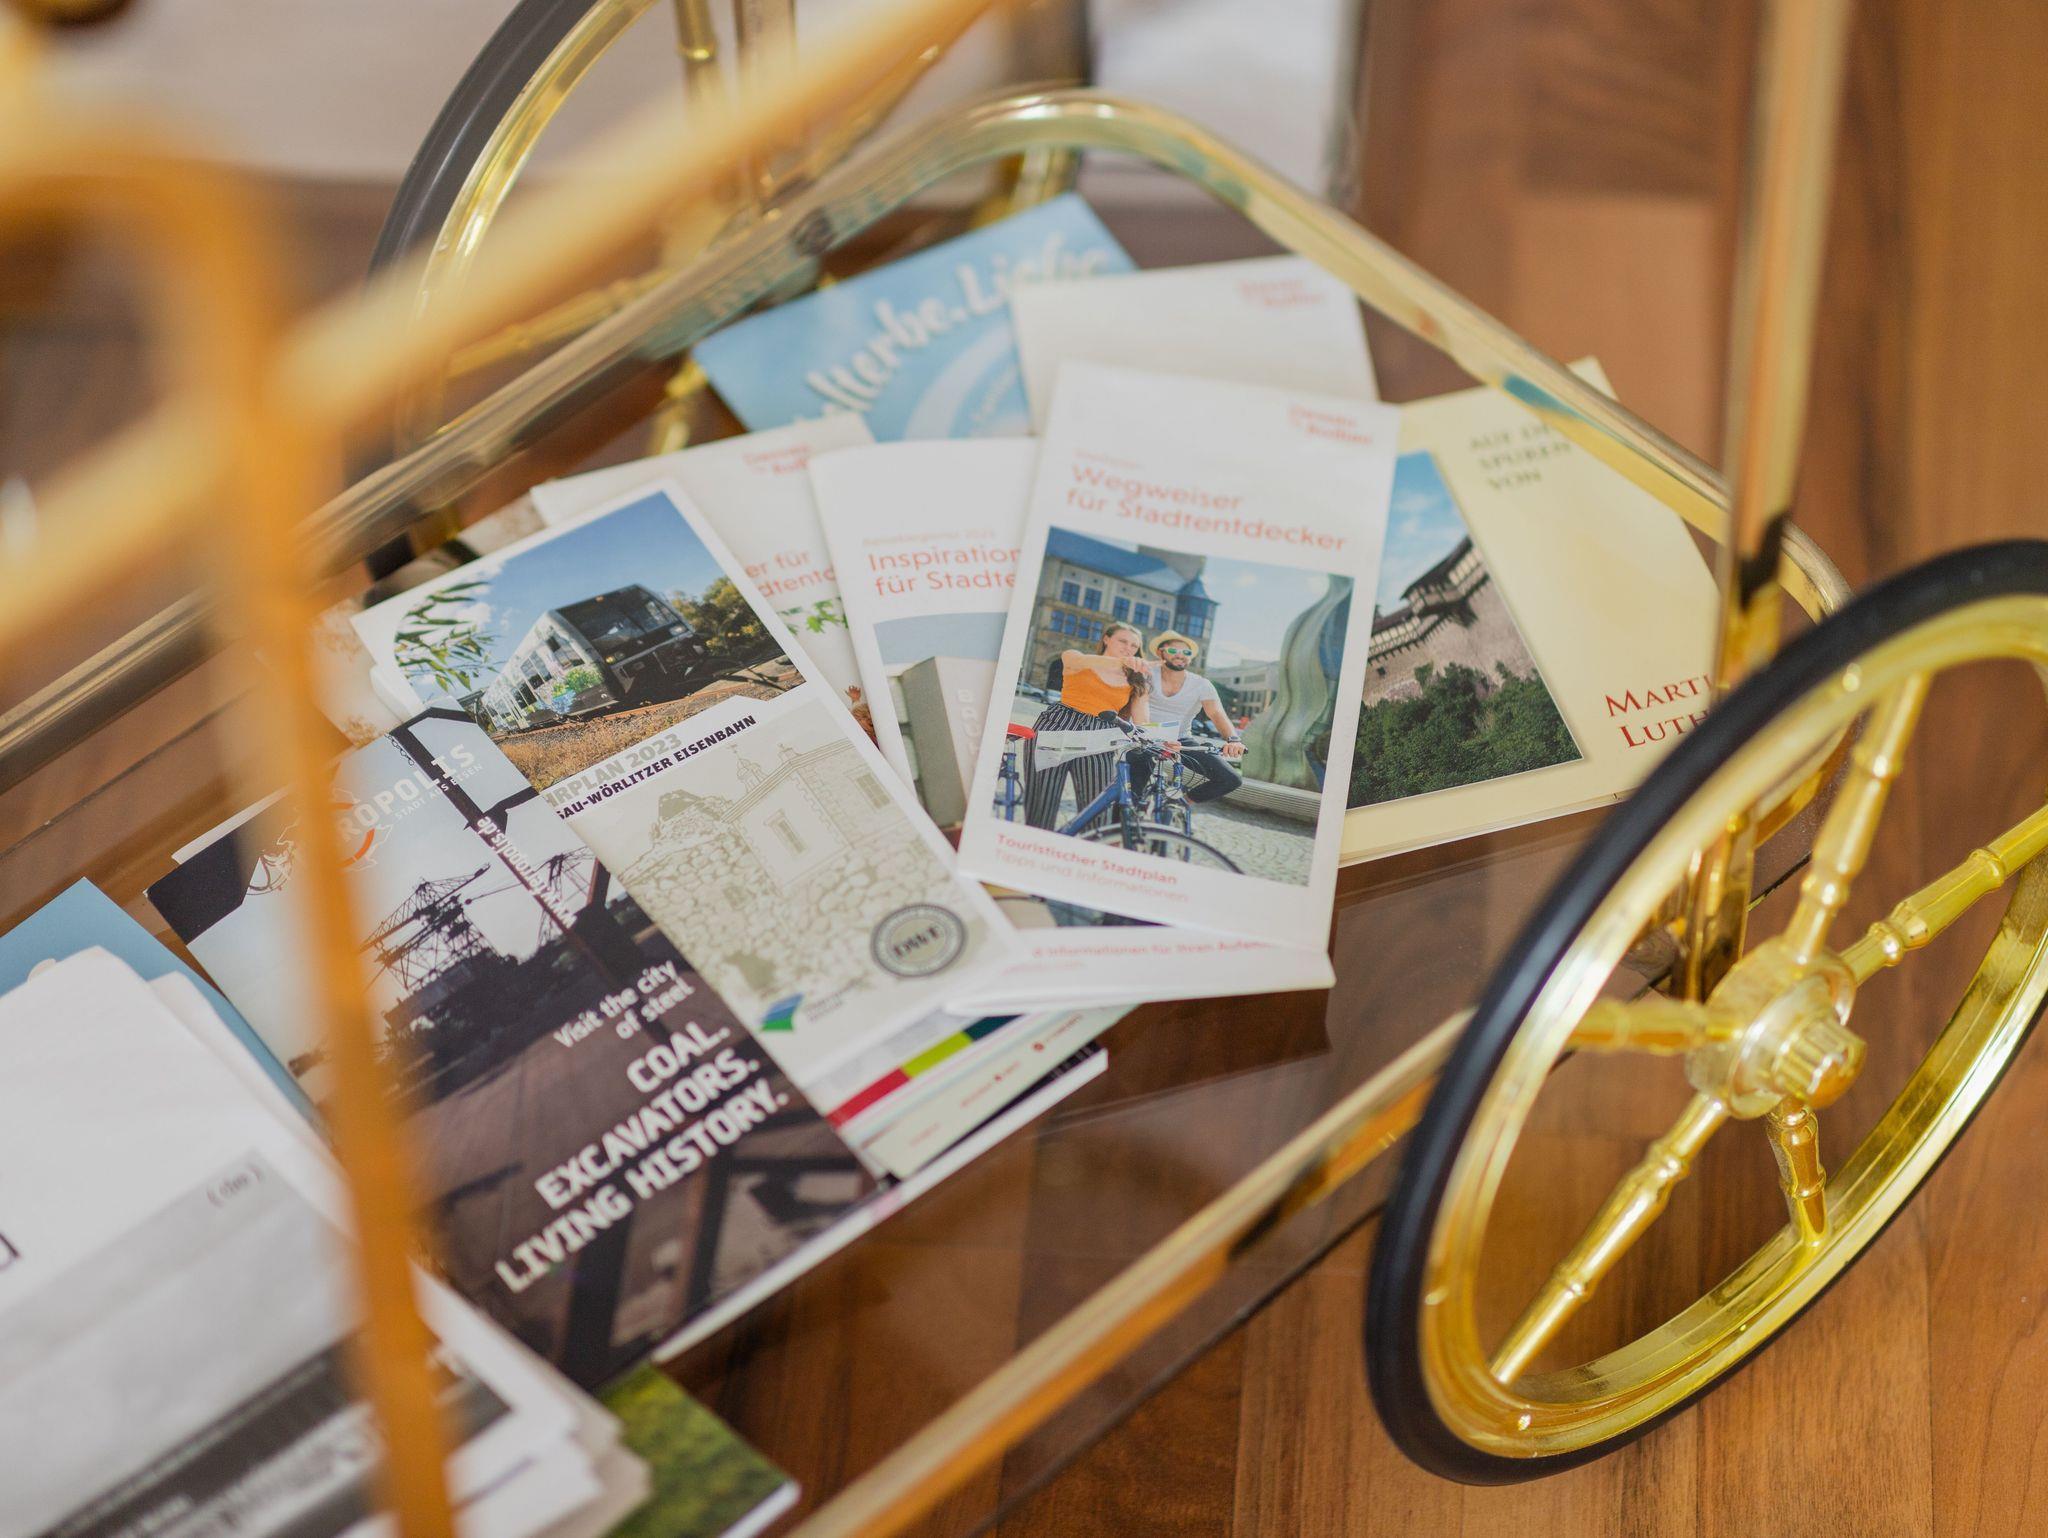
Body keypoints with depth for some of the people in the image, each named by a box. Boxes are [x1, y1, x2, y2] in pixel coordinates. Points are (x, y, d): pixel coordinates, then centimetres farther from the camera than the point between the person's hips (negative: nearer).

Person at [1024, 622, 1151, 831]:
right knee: (1040, 809, -6)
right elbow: (1081, 661, -15)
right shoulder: (1074, 657, 10)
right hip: (1058, 729, -2)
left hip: (1097, 743, 2)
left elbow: (1142, 721, 9)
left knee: (1096, 812, -12)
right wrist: (1120, 661, -35)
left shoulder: (1136, 683, 19)